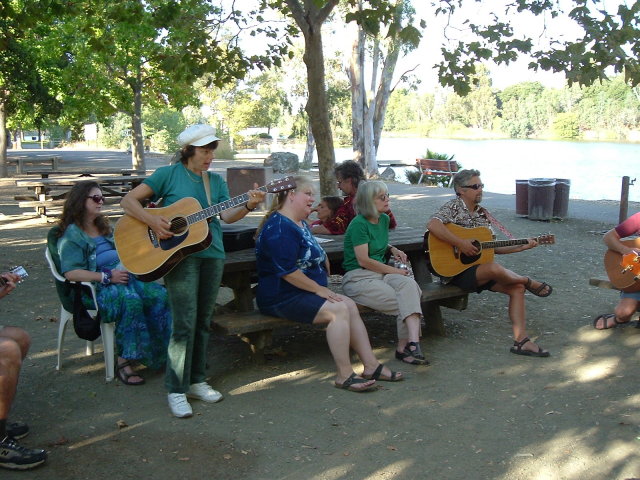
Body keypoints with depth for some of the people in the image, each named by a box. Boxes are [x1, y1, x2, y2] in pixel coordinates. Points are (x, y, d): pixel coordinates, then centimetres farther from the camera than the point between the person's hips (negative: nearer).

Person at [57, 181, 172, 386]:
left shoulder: (104, 227, 23)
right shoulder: (72, 235, -1)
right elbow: (70, 272, -13)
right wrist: (106, 276, -20)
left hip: (124, 277, 7)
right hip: (94, 288, -6)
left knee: (162, 295, -23)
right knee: (131, 299, -38)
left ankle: (162, 353, -15)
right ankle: (125, 361, -28)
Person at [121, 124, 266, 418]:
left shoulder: (216, 180, 13)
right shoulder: (169, 174, 0)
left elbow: (227, 215, 2)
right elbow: (129, 201, -2)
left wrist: (248, 206, -16)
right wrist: (152, 221, -17)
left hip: (212, 255, 5)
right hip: (180, 255, -5)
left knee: (203, 322, 11)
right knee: (185, 324, -9)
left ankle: (196, 381, 25)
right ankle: (176, 390, 3)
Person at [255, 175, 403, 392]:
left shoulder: (302, 224, 19)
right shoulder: (279, 228, -16)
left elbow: (319, 257, 29)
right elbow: (287, 272, -24)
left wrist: (323, 288, 16)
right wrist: (319, 289, -16)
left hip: (308, 291, 10)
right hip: (280, 298, -10)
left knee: (350, 305, -7)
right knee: (338, 310, -24)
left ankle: (371, 365, -6)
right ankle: (344, 375, -19)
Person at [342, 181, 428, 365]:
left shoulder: (384, 219, 15)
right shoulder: (359, 224, -11)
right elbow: (363, 261, -16)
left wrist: (392, 249, 12)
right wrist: (396, 271, -11)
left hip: (382, 273, 7)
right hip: (358, 278, -6)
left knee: (410, 285, -28)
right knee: (405, 303, -25)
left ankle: (405, 347, -35)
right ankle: (410, 345, -17)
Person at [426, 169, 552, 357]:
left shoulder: (483, 214, 15)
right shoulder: (453, 207, -8)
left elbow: (493, 247, 16)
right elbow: (432, 225, -29)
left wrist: (522, 246, 7)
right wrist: (460, 244, -28)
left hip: (480, 268, 8)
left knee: (517, 288, -10)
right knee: (495, 268, -34)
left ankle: (520, 341, -9)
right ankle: (529, 282, -1)